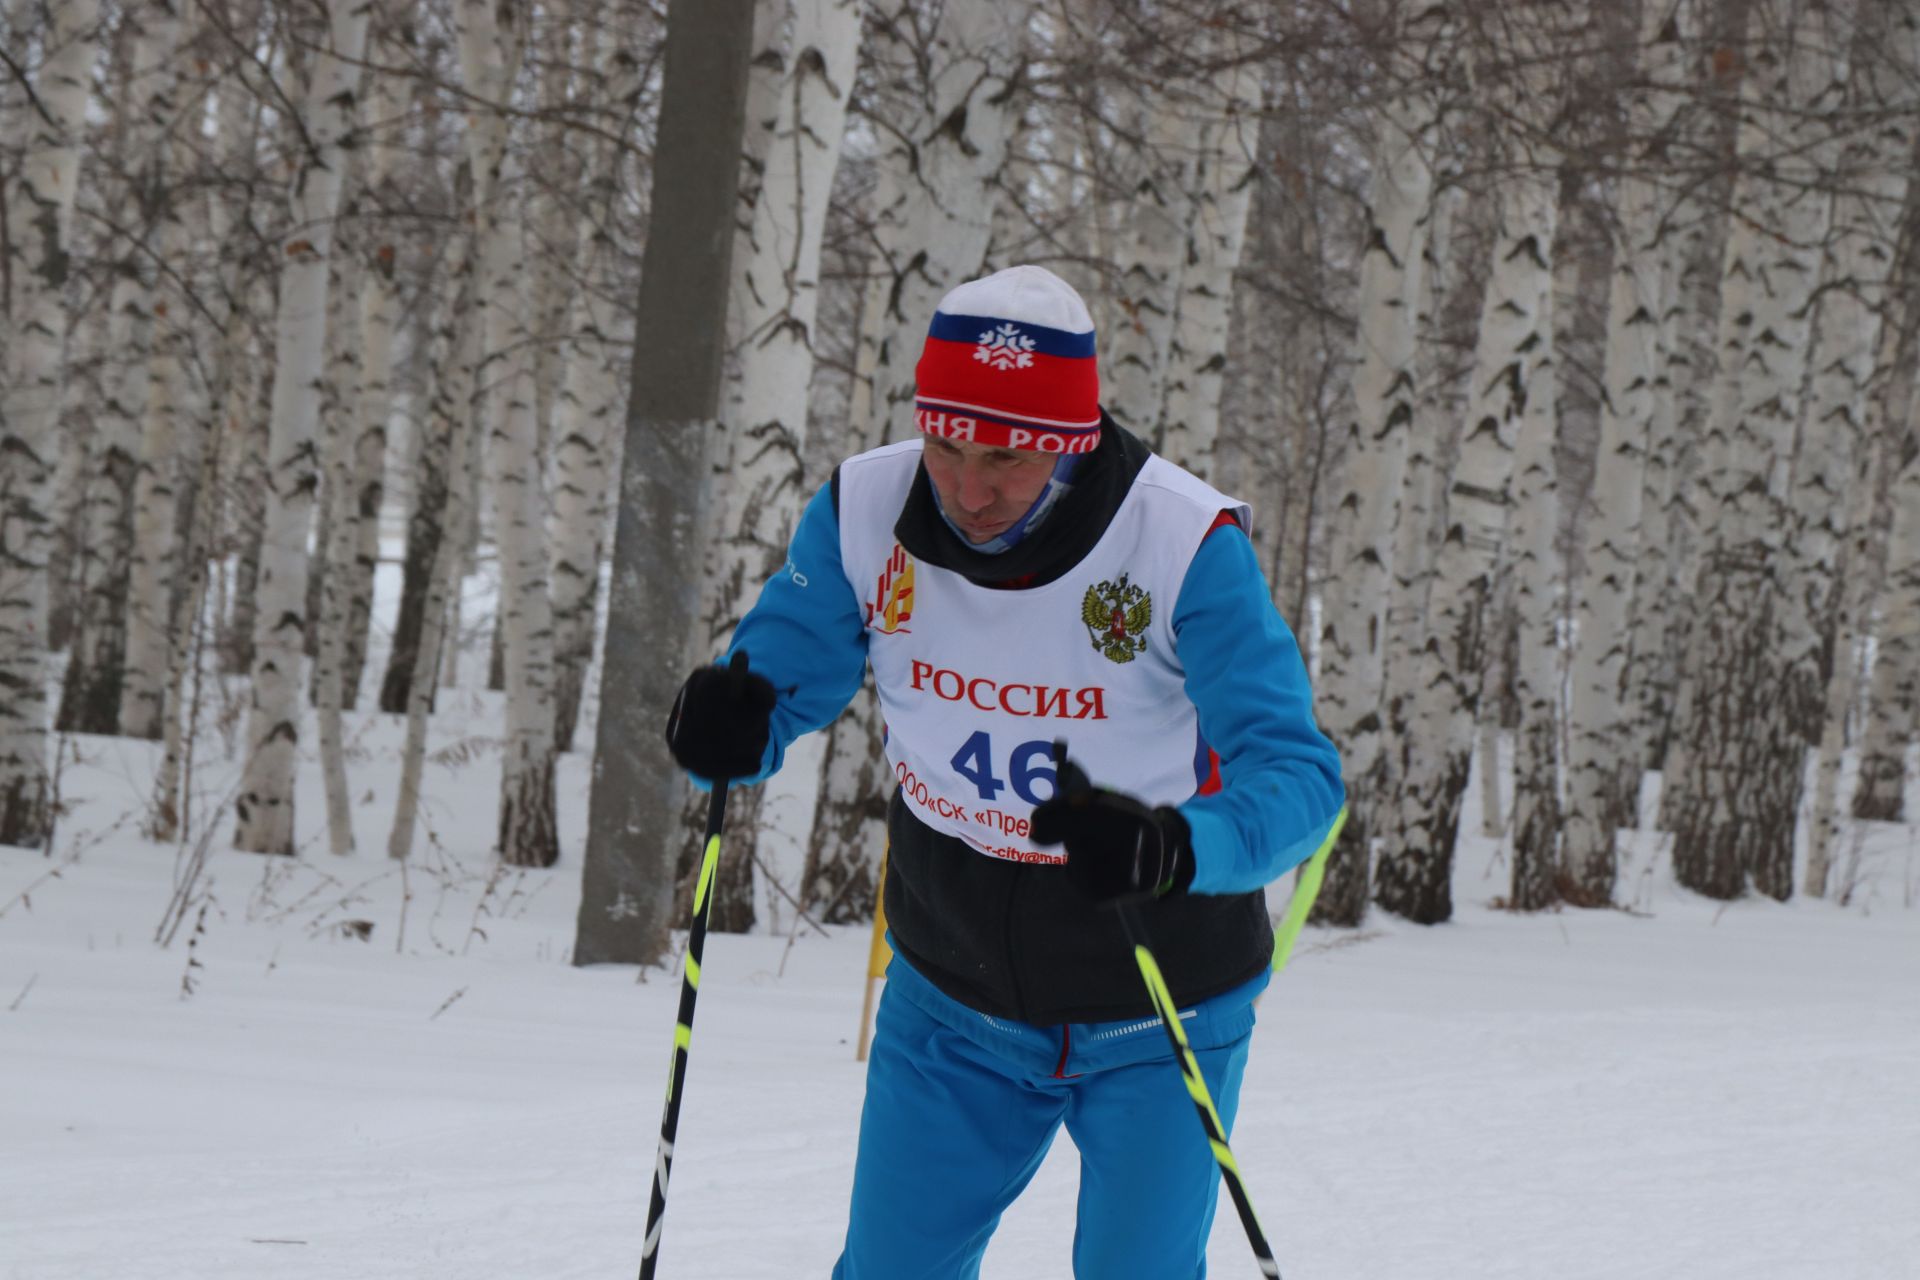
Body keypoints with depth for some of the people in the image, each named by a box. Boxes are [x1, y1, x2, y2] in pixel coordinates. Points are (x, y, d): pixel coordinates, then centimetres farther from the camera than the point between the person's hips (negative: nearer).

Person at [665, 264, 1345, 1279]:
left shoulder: (1187, 545, -27)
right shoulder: (866, 514, -16)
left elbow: (1297, 773, -29)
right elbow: (781, 683, -5)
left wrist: (1171, 849, -49)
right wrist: (732, 726, -30)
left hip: (1154, 1019, -3)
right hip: (951, 998, 3)